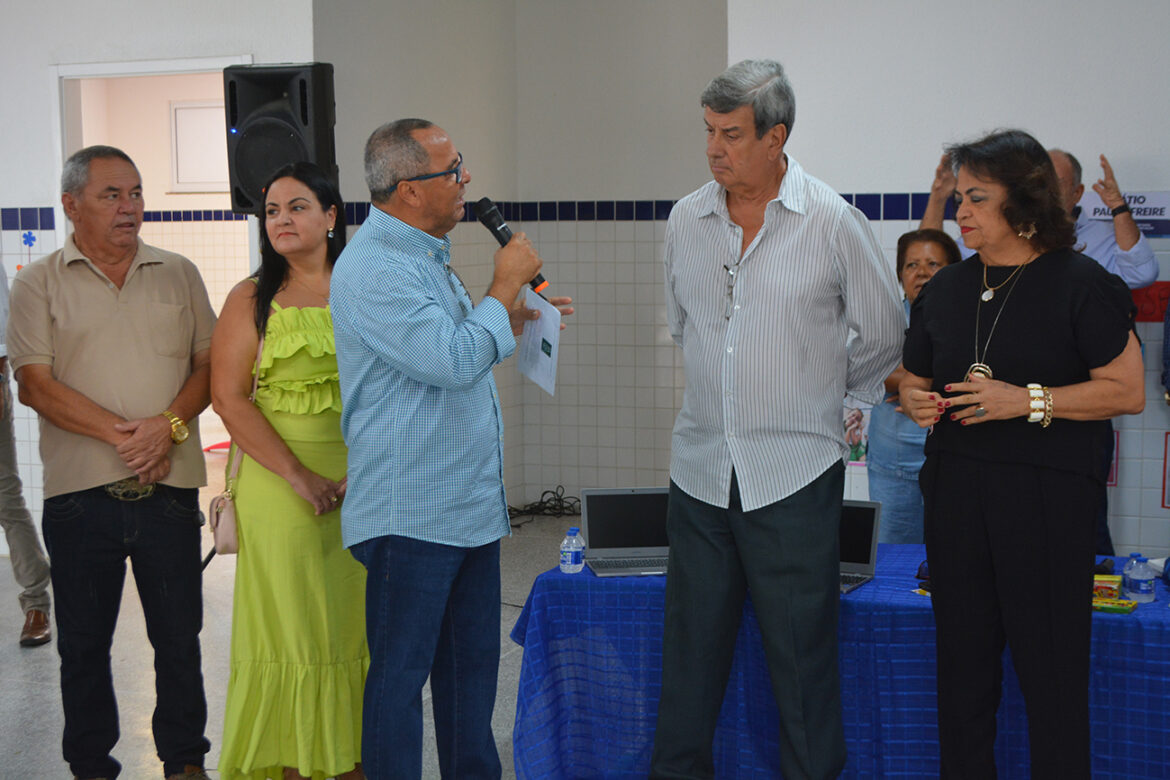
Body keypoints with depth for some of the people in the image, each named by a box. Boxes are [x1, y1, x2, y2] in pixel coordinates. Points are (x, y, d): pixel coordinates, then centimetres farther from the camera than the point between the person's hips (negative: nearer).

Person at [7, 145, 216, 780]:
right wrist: (119, 433, -15)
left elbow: (210, 364, 7)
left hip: (169, 489, 2)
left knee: (179, 638, 8)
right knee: (83, 645, 9)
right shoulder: (39, 284, 3)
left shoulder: (179, 275, 11)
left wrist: (169, 425, -11)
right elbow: (34, 384, -6)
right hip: (80, 492, -1)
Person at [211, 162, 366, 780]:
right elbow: (229, 398, -5)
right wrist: (300, 476, -13)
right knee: (290, 626, 0)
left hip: (366, 487, 2)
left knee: (360, 626, 6)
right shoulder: (251, 300, 3)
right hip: (279, 490, -2)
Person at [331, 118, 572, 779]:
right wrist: (506, 284, -13)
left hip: (472, 503, 10)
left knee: (473, 662, 17)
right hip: (411, 514, -10)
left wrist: (516, 321, 15)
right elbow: (453, 359, -26)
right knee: (401, 672, 1)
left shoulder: (427, 255, 16)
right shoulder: (373, 268, -17)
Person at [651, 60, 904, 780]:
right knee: (691, 647, 12)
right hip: (701, 470, 4)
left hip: (794, 476, -4)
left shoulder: (834, 223, -6)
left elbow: (884, 339, 5)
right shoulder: (687, 220, 5)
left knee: (803, 656, 4)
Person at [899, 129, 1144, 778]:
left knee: (1051, 674, 0)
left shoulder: (1080, 283, -5)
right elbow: (916, 378, 21)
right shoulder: (945, 289, 12)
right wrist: (917, 401, -2)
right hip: (956, 491, 5)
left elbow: (1127, 390, -10)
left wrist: (1027, 400, -18)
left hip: (1048, 498, -5)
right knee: (962, 664, 11)